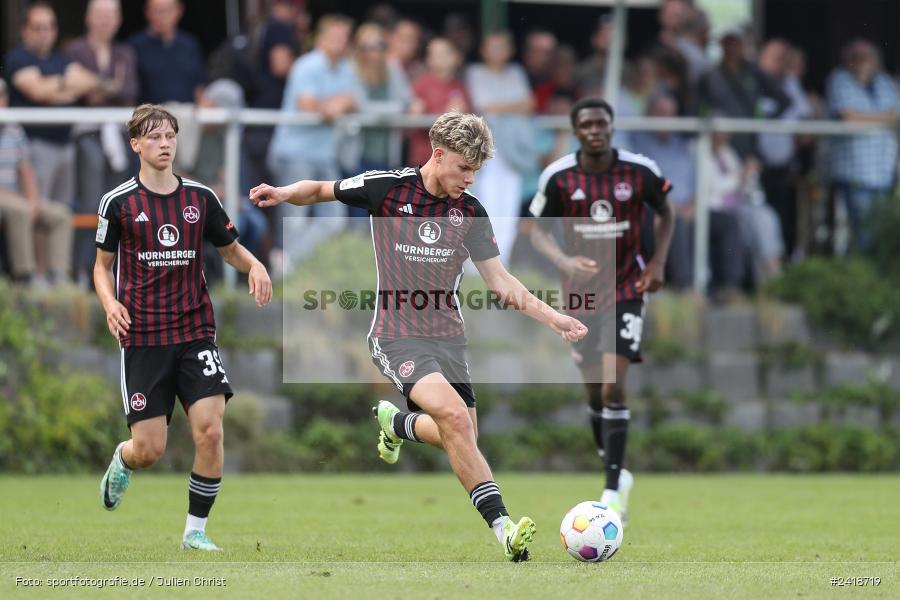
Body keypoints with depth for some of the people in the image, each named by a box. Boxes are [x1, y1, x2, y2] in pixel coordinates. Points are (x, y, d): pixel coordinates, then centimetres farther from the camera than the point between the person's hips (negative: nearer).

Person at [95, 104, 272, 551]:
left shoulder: (200, 198, 5)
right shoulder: (118, 202, -1)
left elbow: (230, 248, 16)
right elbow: (102, 264, 8)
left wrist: (254, 265, -6)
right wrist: (110, 303, -12)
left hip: (195, 331, 2)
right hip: (143, 338, -2)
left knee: (210, 429, -14)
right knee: (149, 450, -4)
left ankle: (196, 530, 2)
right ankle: (122, 462, 35)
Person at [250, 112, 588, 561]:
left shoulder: (470, 211, 4)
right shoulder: (387, 188, -7)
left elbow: (500, 281, 8)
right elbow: (320, 191, 5)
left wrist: (551, 317, -1)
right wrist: (283, 194, -16)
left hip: (448, 335, 6)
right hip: (397, 335, -6)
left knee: (461, 438, 7)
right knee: (455, 416, -26)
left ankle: (394, 422, 40)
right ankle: (502, 525, -26)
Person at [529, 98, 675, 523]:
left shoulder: (640, 171, -9)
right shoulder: (558, 177, -9)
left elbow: (665, 213, 9)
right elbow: (539, 231, 1)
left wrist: (658, 262, -4)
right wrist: (565, 262, -19)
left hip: (627, 289, -2)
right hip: (581, 292, 2)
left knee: (614, 386, -15)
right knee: (594, 391, 9)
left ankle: (613, 491, -13)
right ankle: (615, 472, 31)